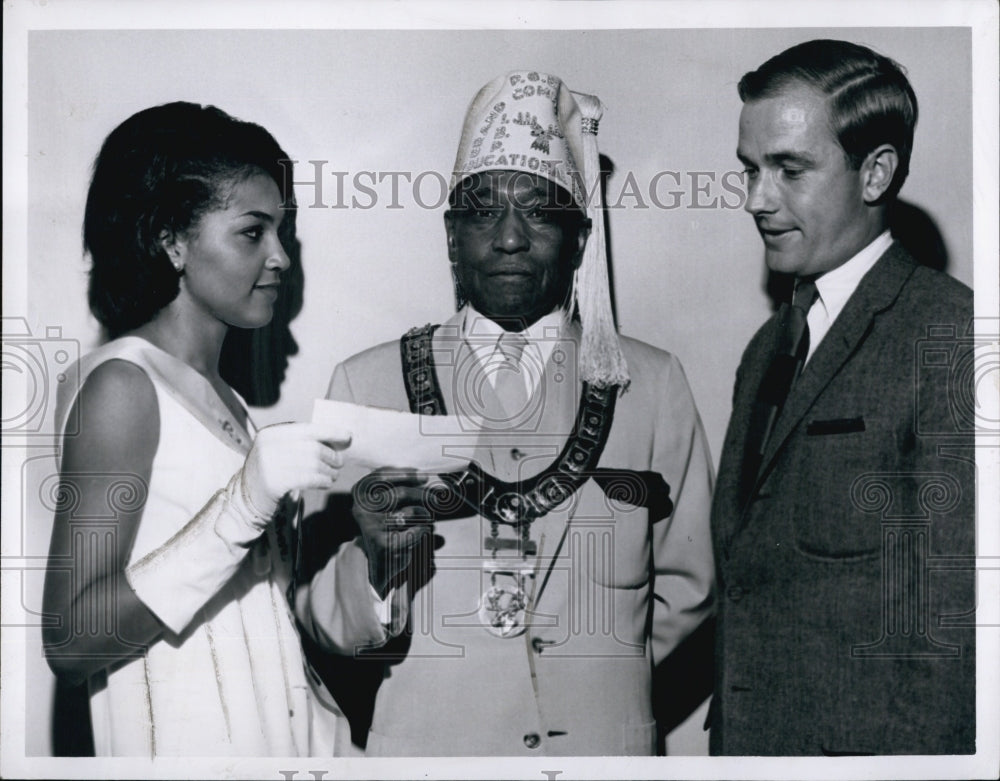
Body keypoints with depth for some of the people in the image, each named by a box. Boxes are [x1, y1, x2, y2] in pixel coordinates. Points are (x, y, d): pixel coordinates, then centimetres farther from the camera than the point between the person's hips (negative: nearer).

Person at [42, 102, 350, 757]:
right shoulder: (121, 383, -12)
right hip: (181, 742, -7)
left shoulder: (226, 402, 12)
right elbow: (70, 642, -20)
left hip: (277, 729, 7)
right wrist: (242, 506, -27)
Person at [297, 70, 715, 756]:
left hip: (603, 744, 1)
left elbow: (685, 591, 7)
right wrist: (374, 561, -24)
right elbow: (326, 626, -6)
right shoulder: (367, 383, -4)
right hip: (422, 743, -1)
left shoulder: (652, 383, 0)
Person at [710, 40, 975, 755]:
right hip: (745, 745, 7)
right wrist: (725, 738, 6)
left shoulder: (951, 335, -14)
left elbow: (951, 634, -18)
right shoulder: (769, 347, 11)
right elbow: (744, 583, 11)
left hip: (867, 748, -7)